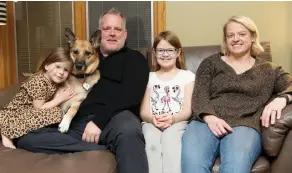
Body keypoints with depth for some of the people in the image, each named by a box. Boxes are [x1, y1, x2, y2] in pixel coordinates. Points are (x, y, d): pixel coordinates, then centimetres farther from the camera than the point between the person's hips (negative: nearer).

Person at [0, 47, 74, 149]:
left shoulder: (54, 81, 3)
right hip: (16, 113, -9)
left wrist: (61, 91, -12)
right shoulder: (39, 82, -23)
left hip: (27, 112, 9)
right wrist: (60, 98, -20)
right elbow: (39, 108, -22)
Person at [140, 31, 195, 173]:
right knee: (151, 141, -33)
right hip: (152, 122, 2)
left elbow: (188, 109, 3)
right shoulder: (149, 77, 20)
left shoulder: (187, 76, 14)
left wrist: (173, 118, -20)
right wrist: (153, 118, -15)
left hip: (178, 122, -1)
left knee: (170, 138, -36)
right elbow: (144, 111, 10)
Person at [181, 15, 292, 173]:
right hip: (207, 122, 1)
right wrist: (209, 117, -14)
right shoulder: (211, 63, 20)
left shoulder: (268, 70, 22)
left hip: (245, 126, 0)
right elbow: (200, 95, 7)